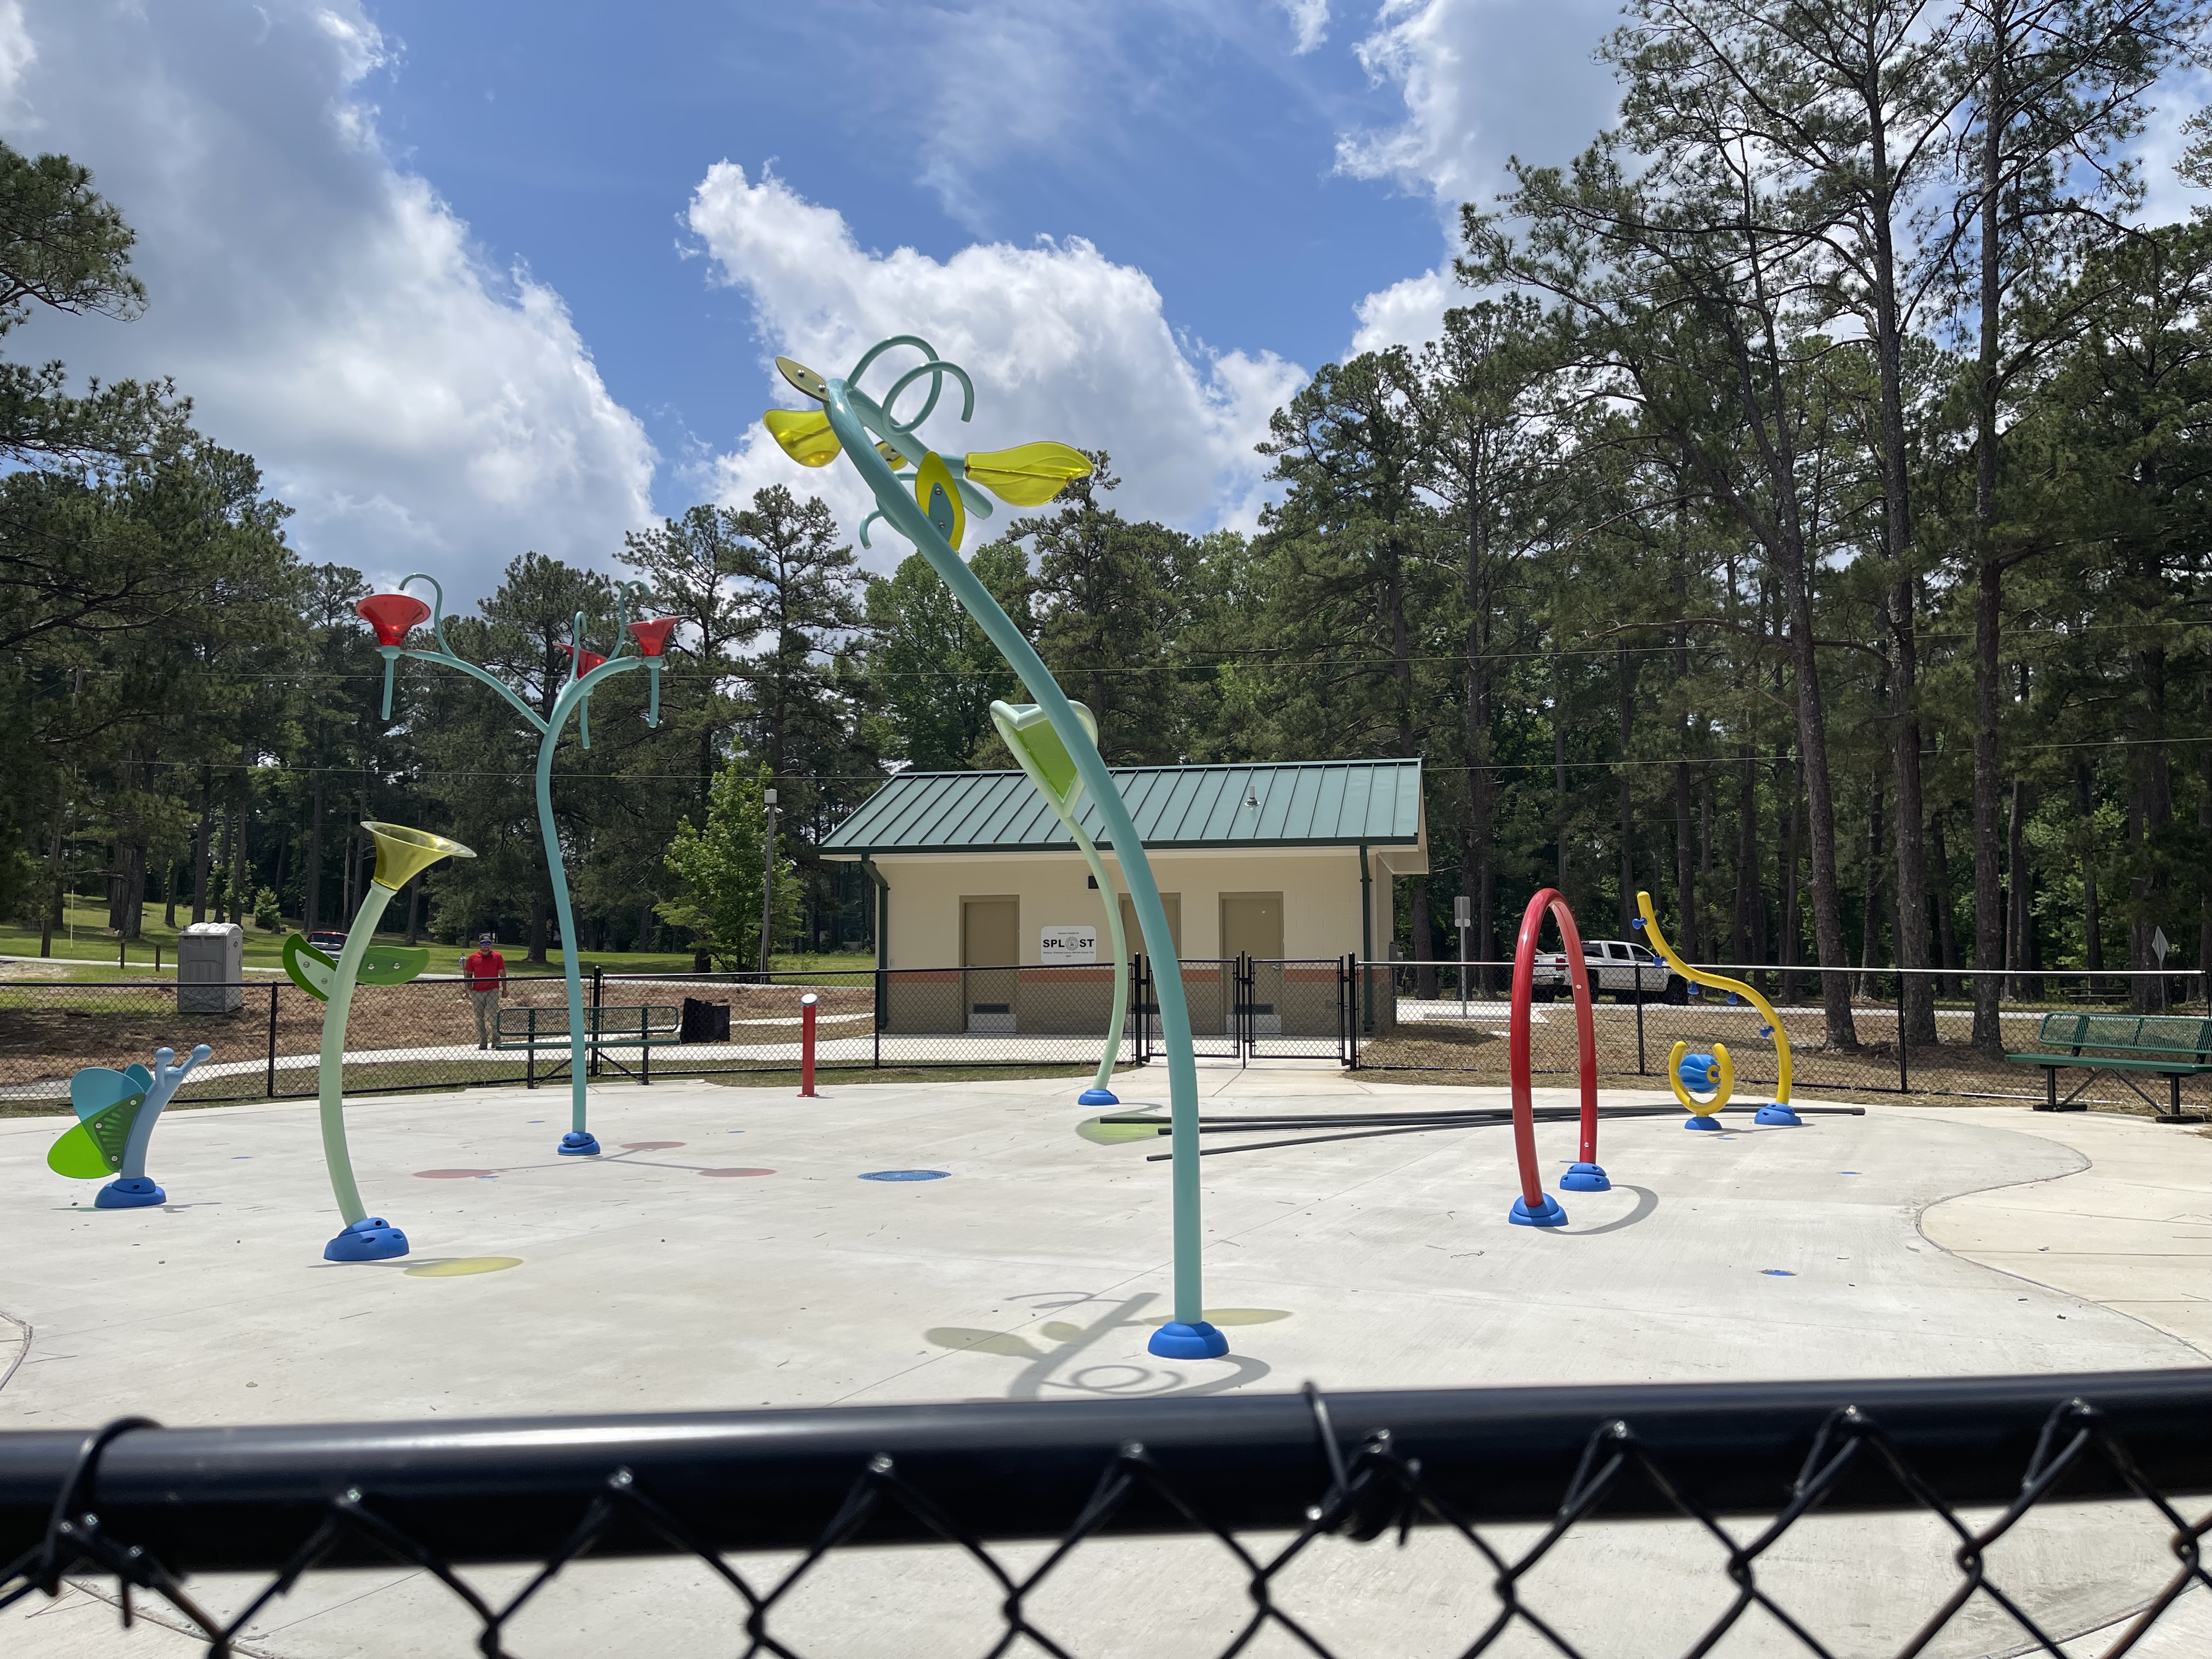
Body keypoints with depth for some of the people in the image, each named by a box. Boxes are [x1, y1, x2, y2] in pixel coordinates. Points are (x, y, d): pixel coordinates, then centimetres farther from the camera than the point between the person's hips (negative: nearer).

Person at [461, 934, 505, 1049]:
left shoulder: (497, 956, 3)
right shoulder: (473, 957, 6)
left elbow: (502, 974, 5)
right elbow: (469, 975, 10)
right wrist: (469, 990, 3)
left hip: (492, 990, -2)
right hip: (477, 992, 2)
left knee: (492, 1016, -12)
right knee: (480, 1018, 6)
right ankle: (483, 1042, 13)